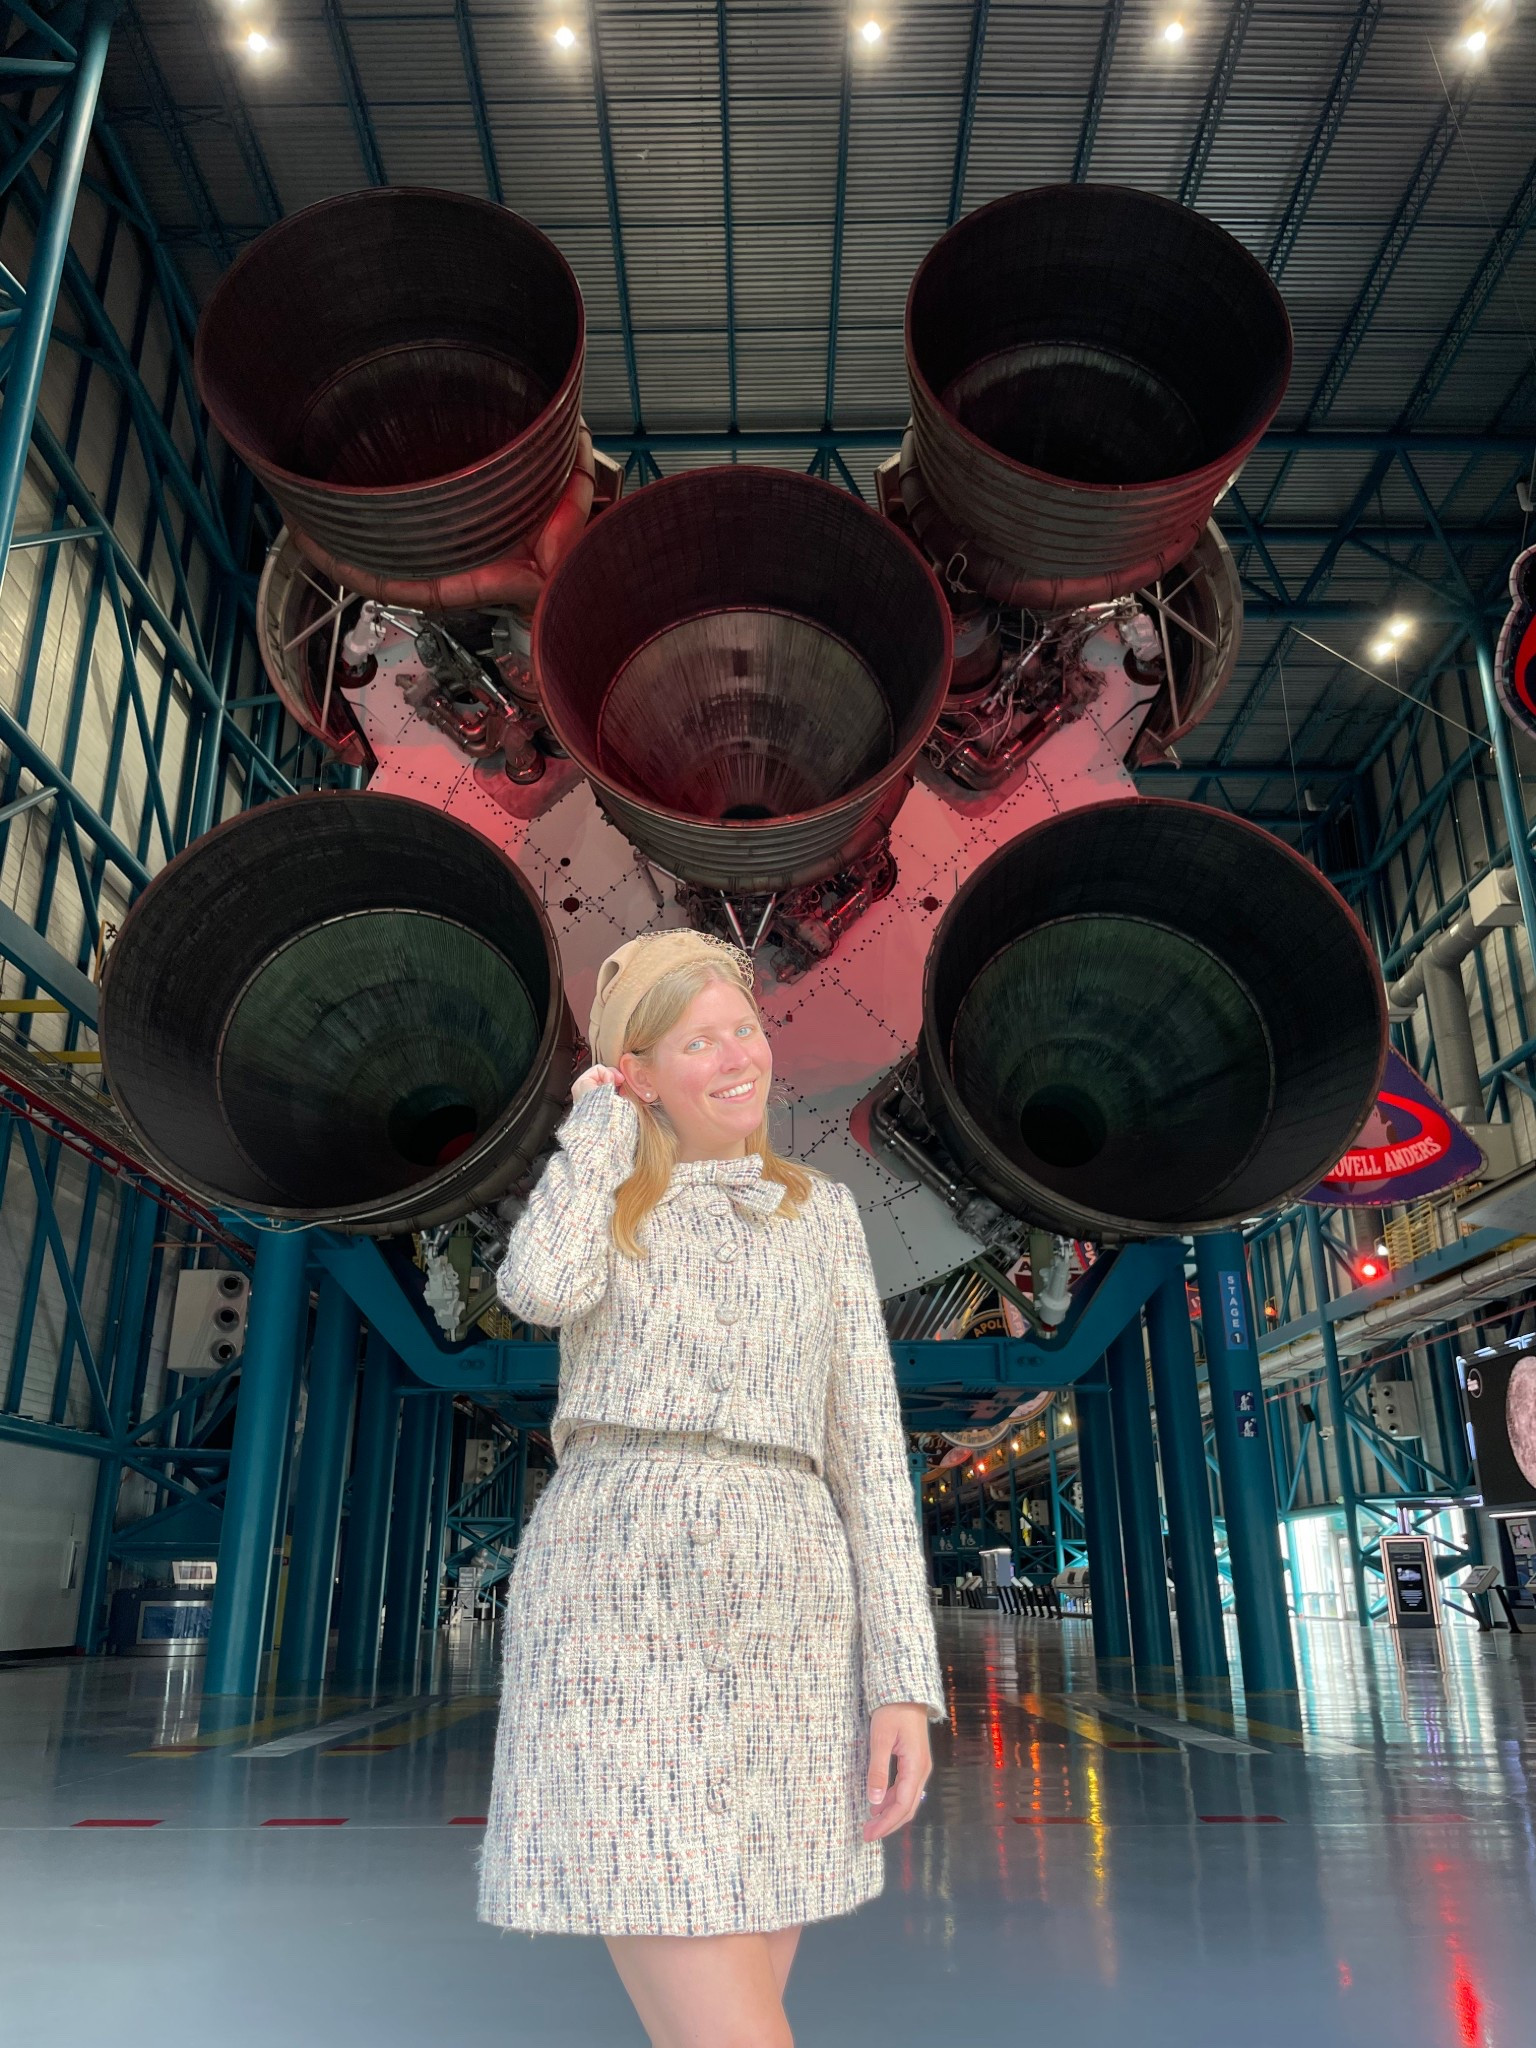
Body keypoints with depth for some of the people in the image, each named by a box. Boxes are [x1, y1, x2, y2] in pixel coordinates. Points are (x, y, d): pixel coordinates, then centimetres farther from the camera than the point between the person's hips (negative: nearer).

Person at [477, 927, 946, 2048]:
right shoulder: (595, 1202, 13)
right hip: (618, 1608, -3)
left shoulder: (820, 1212, 16)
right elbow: (543, 1291, -13)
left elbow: (868, 1447, 10)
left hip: (780, 1627, 3)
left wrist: (905, 1681, 1)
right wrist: (600, 1117, 3)